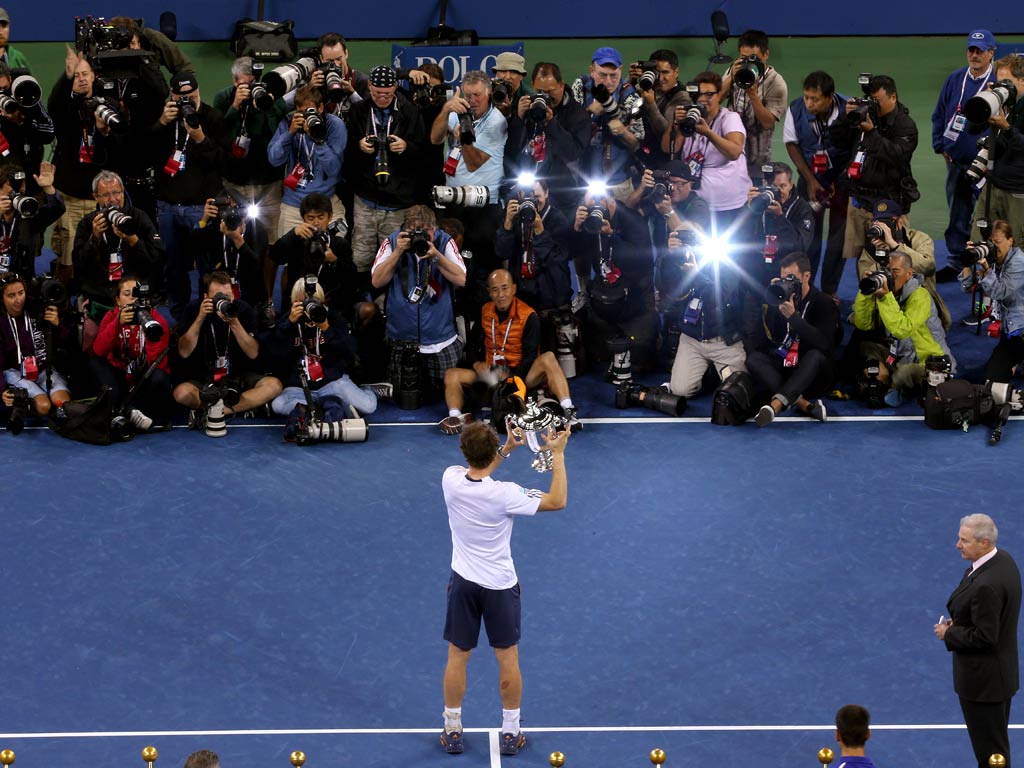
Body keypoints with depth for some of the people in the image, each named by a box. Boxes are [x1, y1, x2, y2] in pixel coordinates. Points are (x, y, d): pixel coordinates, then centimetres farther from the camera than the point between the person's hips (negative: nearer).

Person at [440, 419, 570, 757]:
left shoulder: (451, 479, -15)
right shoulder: (505, 494, -26)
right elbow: (558, 501, -15)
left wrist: (507, 449, 8)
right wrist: (558, 454, -10)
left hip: (463, 583, 3)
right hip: (500, 587, -3)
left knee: (457, 658, 14)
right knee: (508, 660, 12)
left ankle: (452, 731, 23)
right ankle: (510, 734, 22)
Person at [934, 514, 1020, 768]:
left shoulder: (986, 585, -32)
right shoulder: (1003, 559, -1)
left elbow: (984, 637, -27)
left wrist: (949, 634, -13)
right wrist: (958, 622, 3)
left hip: (983, 678, -10)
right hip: (1002, 669, 10)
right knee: (996, 742, 24)